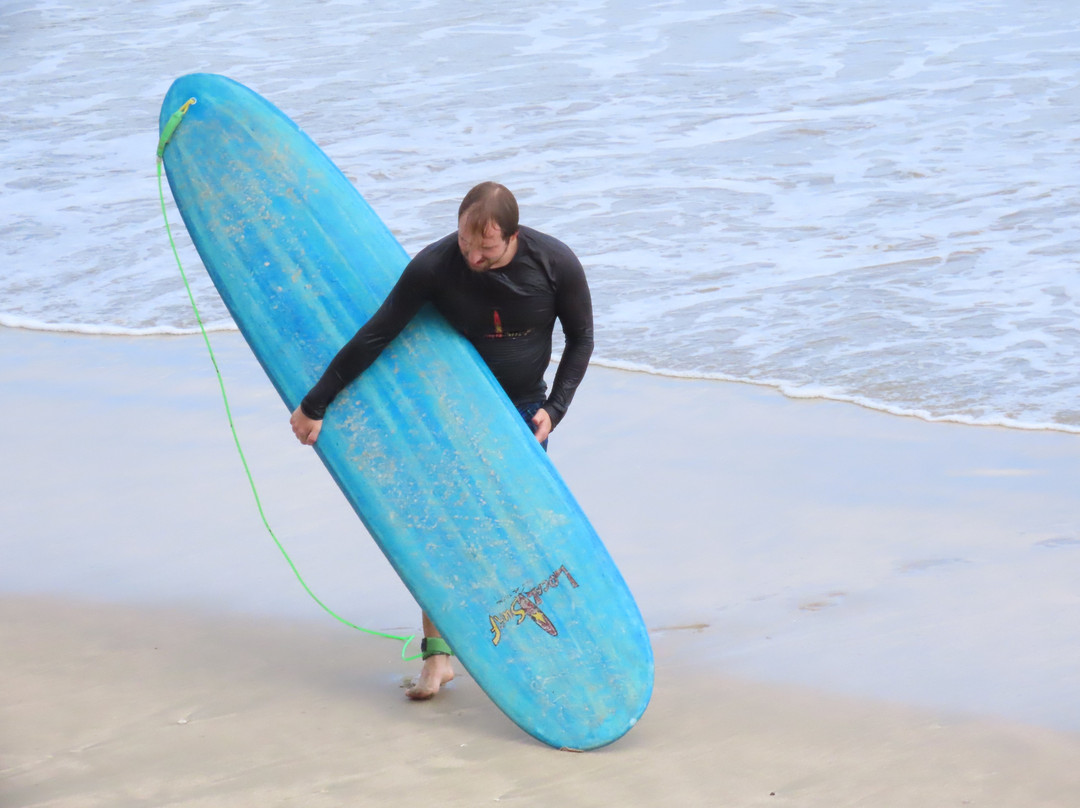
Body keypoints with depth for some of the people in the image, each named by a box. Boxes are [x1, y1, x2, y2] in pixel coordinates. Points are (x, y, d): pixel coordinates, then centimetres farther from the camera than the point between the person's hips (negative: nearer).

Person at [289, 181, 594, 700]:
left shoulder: (556, 264, -22)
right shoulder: (434, 266, -26)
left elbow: (580, 338, -4)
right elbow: (374, 337, -17)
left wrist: (554, 410, -13)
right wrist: (314, 405, -13)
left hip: (523, 406, 1)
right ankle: (437, 654, -5)